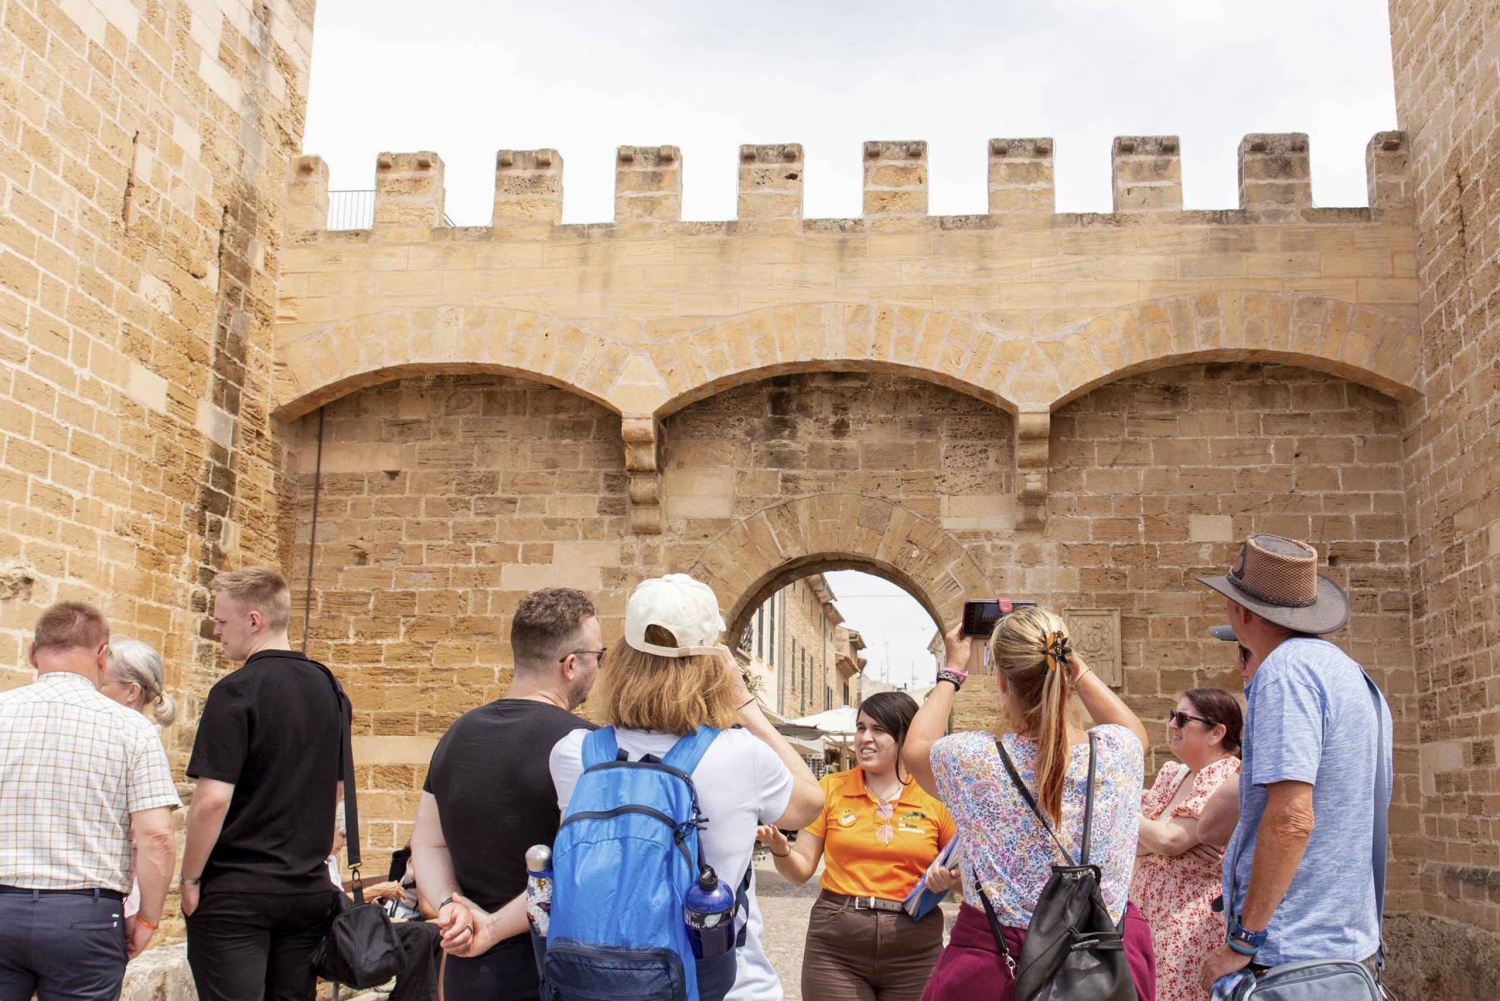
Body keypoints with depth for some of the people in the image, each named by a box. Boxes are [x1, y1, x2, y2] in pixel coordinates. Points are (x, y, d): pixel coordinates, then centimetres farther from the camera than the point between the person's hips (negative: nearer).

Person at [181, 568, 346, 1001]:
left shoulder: (236, 691, -15)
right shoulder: (330, 688, 7)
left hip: (236, 891, -6)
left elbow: (212, 800, -19)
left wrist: (190, 878, -8)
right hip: (310, 888, 7)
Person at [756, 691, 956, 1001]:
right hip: (835, 946, 0)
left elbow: (964, 870, 10)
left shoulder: (935, 798, 0)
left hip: (914, 951, 0)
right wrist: (779, 847, -17)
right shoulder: (831, 789, 2)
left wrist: (948, 879, -11)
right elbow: (801, 870, 3)